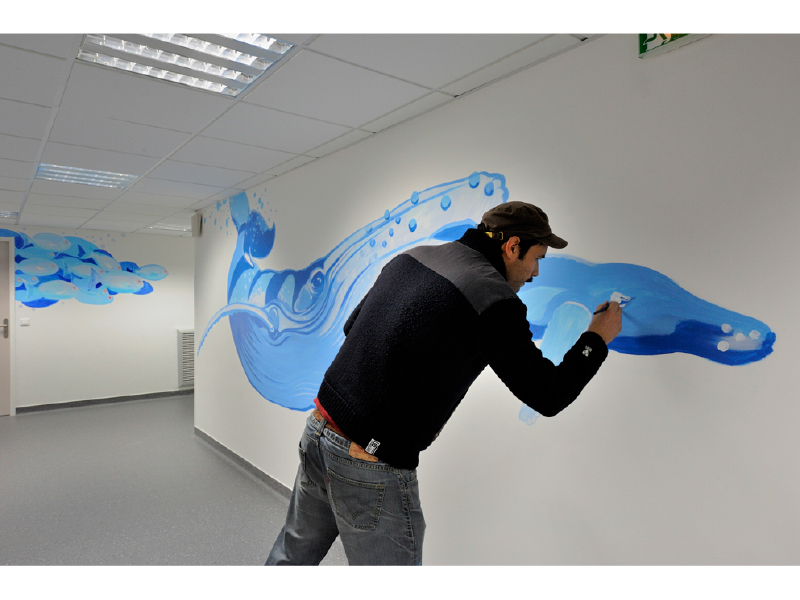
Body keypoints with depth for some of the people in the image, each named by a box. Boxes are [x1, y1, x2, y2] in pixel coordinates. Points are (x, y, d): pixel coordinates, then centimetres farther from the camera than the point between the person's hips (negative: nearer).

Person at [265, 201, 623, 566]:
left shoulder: (410, 258, 5)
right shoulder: (496, 301, -17)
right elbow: (549, 398, -7)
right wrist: (597, 338, 8)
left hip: (318, 429, 7)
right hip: (371, 469, -7)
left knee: (295, 552, 28)